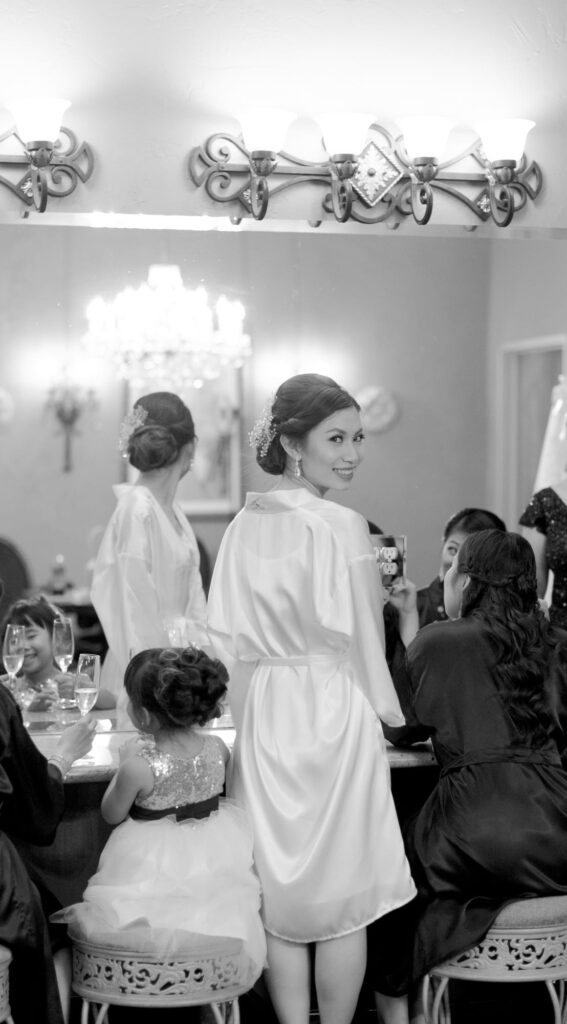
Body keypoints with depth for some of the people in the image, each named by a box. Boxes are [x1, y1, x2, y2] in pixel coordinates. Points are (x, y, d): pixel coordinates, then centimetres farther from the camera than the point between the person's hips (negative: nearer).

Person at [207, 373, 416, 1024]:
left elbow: (226, 641, 4)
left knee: (279, 896, 13)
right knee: (343, 898, 8)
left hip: (261, 720, 5)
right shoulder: (343, 528, -15)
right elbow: (360, 641, -11)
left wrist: (253, 709, 16)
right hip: (335, 718, -5)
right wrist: (388, 712, 4)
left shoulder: (244, 527, 2)